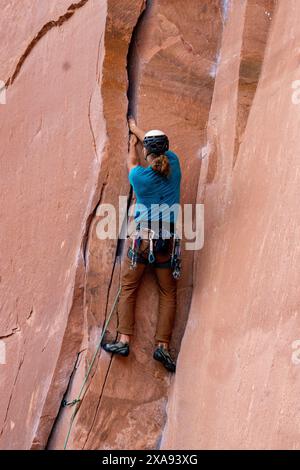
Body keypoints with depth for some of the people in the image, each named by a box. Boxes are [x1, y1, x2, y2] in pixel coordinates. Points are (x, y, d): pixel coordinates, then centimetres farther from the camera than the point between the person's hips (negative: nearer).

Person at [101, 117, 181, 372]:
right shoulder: (173, 164, -3)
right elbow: (158, 144, 18)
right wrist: (136, 129, 35)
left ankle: (124, 340, 2)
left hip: (143, 237, -2)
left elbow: (132, 161, 17)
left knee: (128, 287, 9)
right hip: (168, 239, 3)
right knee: (168, 293, 9)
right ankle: (163, 345, 1)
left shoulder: (139, 176, -9)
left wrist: (133, 143, 37)